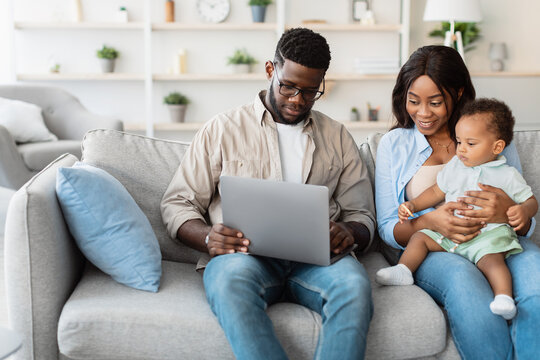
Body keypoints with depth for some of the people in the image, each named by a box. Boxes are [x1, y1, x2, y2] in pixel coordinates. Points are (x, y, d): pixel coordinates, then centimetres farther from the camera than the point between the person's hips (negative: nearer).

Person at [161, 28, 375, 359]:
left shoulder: (337, 137, 21)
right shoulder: (223, 129, 14)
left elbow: (362, 215, 19)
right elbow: (177, 203, 11)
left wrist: (349, 232, -7)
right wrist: (208, 238, -12)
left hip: (316, 258, 2)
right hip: (245, 254, -1)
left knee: (354, 281, -33)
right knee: (232, 276, -38)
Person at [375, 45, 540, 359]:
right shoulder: (394, 145, 13)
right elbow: (387, 228, 7)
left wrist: (509, 212, -17)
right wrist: (430, 222, -15)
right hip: (430, 250, 0)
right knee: (462, 278, -37)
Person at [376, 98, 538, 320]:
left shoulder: (508, 175, 3)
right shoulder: (454, 166, 15)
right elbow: (437, 192, 23)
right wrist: (413, 204, 10)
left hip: (488, 233, -5)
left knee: (491, 259, -33)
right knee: (420, 237, -8)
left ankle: (504, 297, -44)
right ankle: (403, 270, -16)